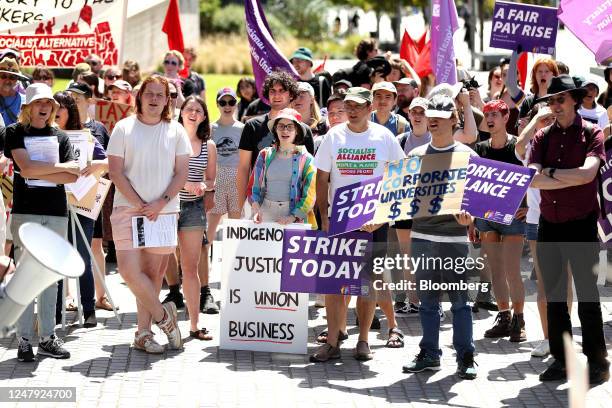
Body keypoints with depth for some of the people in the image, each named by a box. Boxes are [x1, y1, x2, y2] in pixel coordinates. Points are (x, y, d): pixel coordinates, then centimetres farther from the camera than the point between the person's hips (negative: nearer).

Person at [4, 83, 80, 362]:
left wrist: (37, 172, -8)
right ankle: (24, 340, -3)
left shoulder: (60, 137, 14)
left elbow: (73, 177, 2)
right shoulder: (15, 132, 5)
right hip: (25, 212, -3)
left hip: (56, 213, 4)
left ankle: (47, 337, 10)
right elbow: (25, 168, -10)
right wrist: (60, 167, -5)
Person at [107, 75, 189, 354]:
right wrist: (141, 205, -8)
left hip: (163, 212, 1)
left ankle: (143, 333, 10)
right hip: (128, 208, -1)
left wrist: (160, 203, -10)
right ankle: (163, 315, 4)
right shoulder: (124, 128, 3)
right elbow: (116, 172, -2)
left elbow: (181, 174, 4)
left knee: (153, 272, 3)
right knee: (129, 268, -14)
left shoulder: (175, 131, 8)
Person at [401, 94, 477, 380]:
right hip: (422, 235, 4)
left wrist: (468, 216, -19)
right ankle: (429, 354, 17)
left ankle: (465, 357, 5)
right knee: (427, 300, 9)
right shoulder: (416, 156, 11)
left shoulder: (466, 155, 1)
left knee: (459, 299, -1)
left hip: (454, 237, -4)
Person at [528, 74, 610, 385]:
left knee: (587, 295, -1)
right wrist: (571, 179, -16)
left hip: (581, 223, -5)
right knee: (554, 295, 9)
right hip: (549, 224, 5)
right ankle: (561, 360, 17)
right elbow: (531, 179, -8)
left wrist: (550, 172, -11)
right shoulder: (543, 136, 6)